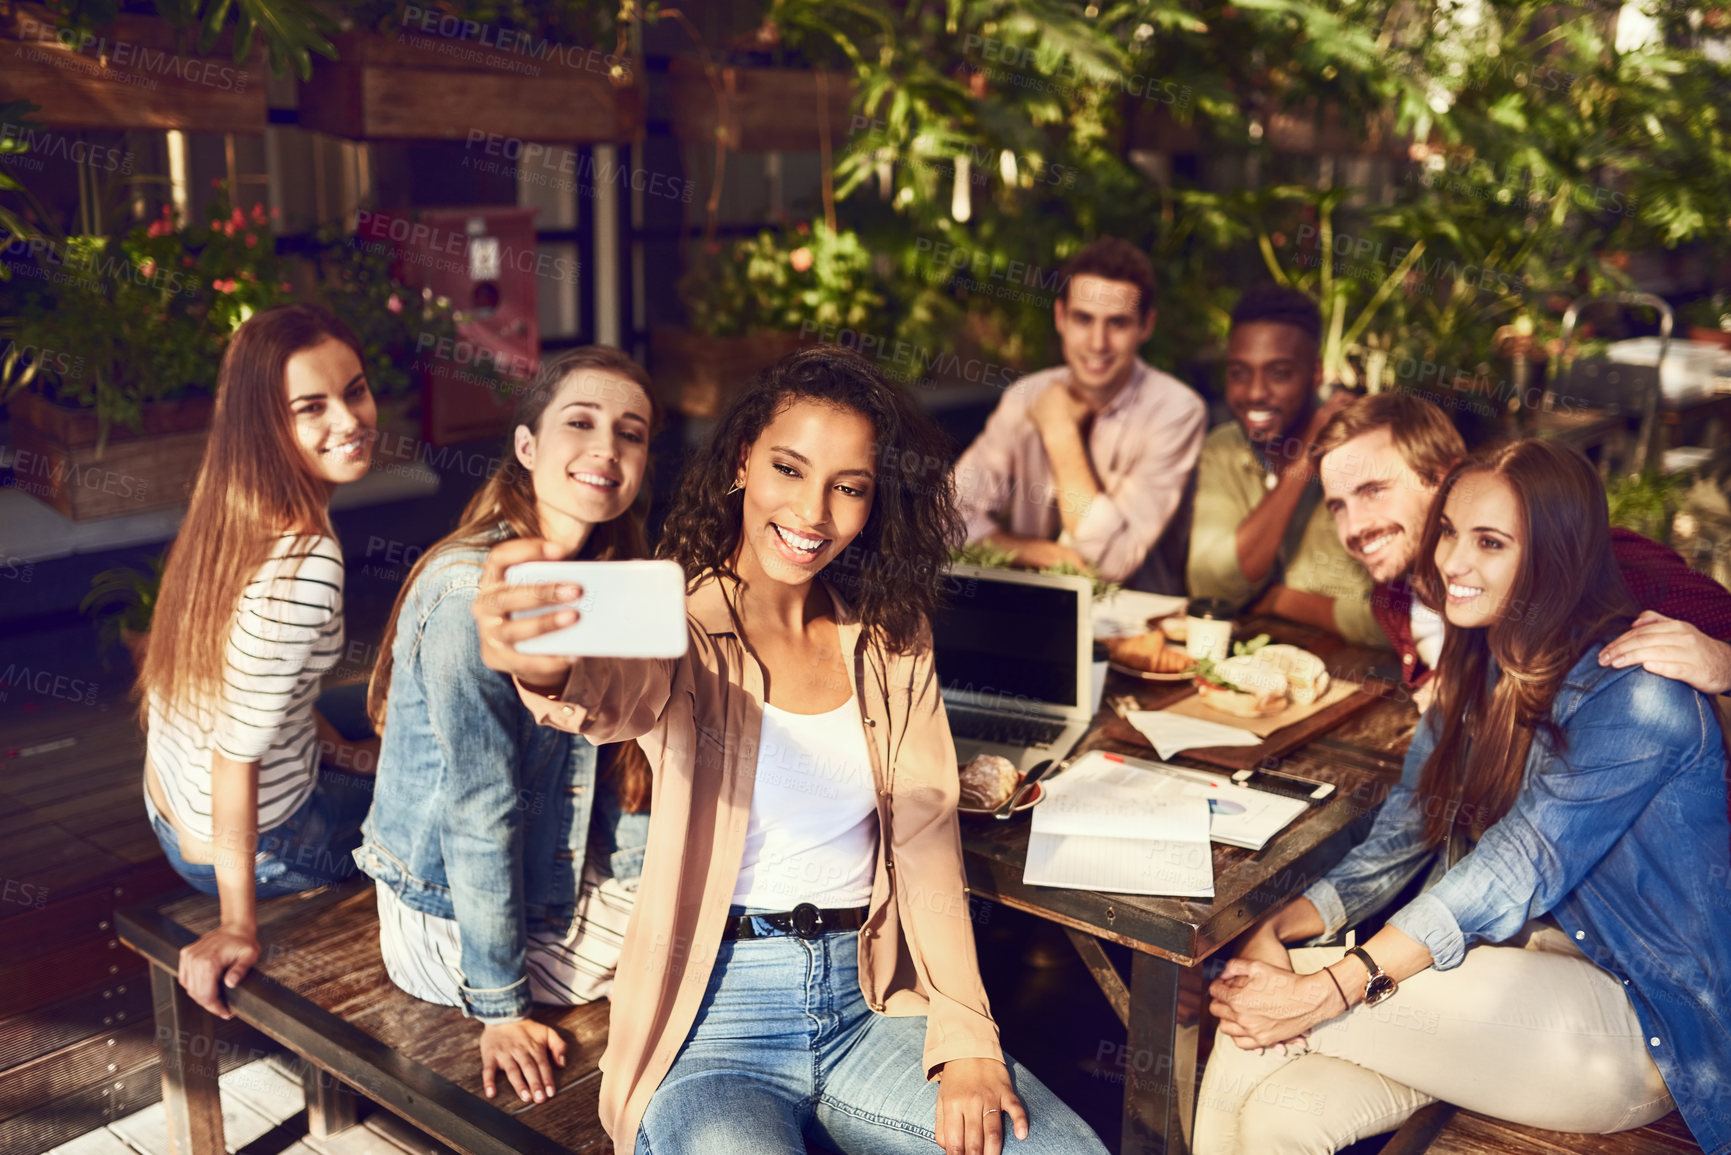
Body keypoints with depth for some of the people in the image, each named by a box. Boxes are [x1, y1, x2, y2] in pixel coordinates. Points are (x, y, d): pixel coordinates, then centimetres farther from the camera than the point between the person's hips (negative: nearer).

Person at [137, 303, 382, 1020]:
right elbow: (236, 751, -29)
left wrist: (338, 749, 15)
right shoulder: (307, 565, -32)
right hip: (255, 846, -7)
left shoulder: (231, 510, -6)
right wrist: (238, 924, -21)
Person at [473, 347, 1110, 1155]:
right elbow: (614, 691, -30)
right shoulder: (682, 625, -6)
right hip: (712, 1025, -3)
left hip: (869, 1009, 4)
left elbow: (926, 832, 1)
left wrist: (965, 1036, -10)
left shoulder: (890, 635, 7)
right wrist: (544, 664, -55)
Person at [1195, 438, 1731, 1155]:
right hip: (1505, 971, 6)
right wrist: (1279, 928, -15)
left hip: (1638, 1022, -6)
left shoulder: (1639, 698, -19)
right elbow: (1399, 840, 2)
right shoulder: (1477, 672, 6)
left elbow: (1512, 876, -26)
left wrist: (1327, 989, -32)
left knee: (1291, 993, -22)